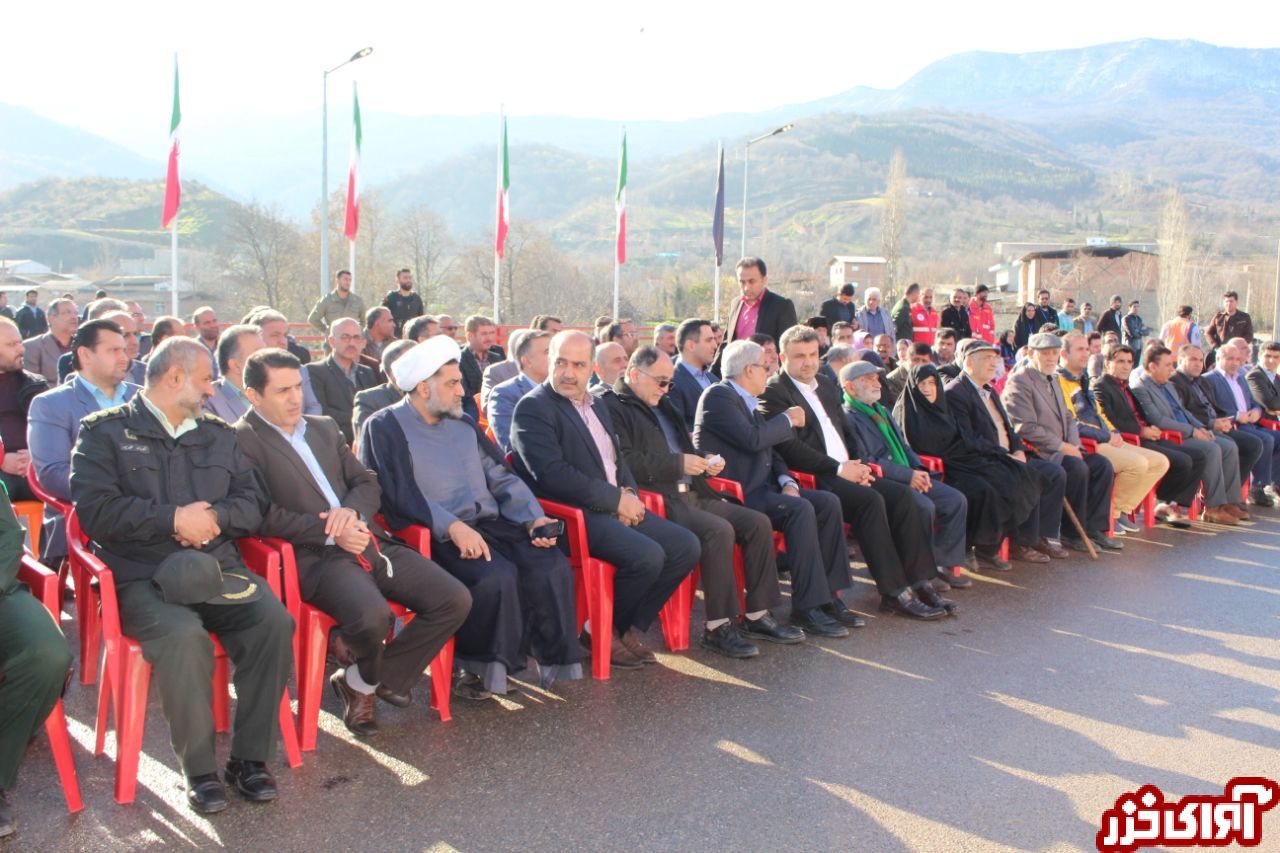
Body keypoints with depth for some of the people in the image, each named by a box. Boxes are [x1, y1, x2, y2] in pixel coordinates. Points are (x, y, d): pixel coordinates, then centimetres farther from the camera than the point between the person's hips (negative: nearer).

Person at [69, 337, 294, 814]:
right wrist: (172, 518, -11)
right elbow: (94, 510, -6)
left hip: (216, 568, 4)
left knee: (274, 620, -24)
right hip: (142, 577, -4)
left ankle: (250, 757, -11)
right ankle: (199, 768, -14)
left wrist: (215, 516, -7)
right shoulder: (105, 431, 8)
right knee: (183, 635, -34)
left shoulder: (217, 434, 22)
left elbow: (254, 502, 13)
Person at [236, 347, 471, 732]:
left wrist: (352, 510, -4)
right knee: (371, 615, -35)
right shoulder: (242, 440, 0)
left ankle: (363, 682, 6)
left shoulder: (324, 428, 21)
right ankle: (370, 677, 4)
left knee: (455, 600, -9)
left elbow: (368, 483, 19)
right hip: (315, 556, -7)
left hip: (369, 541, 7)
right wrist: (328, 531, -15)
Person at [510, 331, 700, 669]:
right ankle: (599, 631, -2)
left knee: (686, 546, -2)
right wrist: (616, 499, -17)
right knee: (648, 555, -27)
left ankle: (628, 628, 8)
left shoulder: (597, 404, 18)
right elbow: (552, 474, -20)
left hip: (615, 509, 9)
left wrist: (630, 493, 0)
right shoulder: (533, 408, -9)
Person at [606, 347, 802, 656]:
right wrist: (678, 464, -15)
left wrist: (703, 462, 10)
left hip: (691, 493, 10)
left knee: (758, 523, -2)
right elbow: (626, 461, -18)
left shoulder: (662, 406, 24)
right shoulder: (614, 407, -5)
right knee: (719, 530, -30)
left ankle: (757, 615, 3)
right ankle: (718, 627, -20)